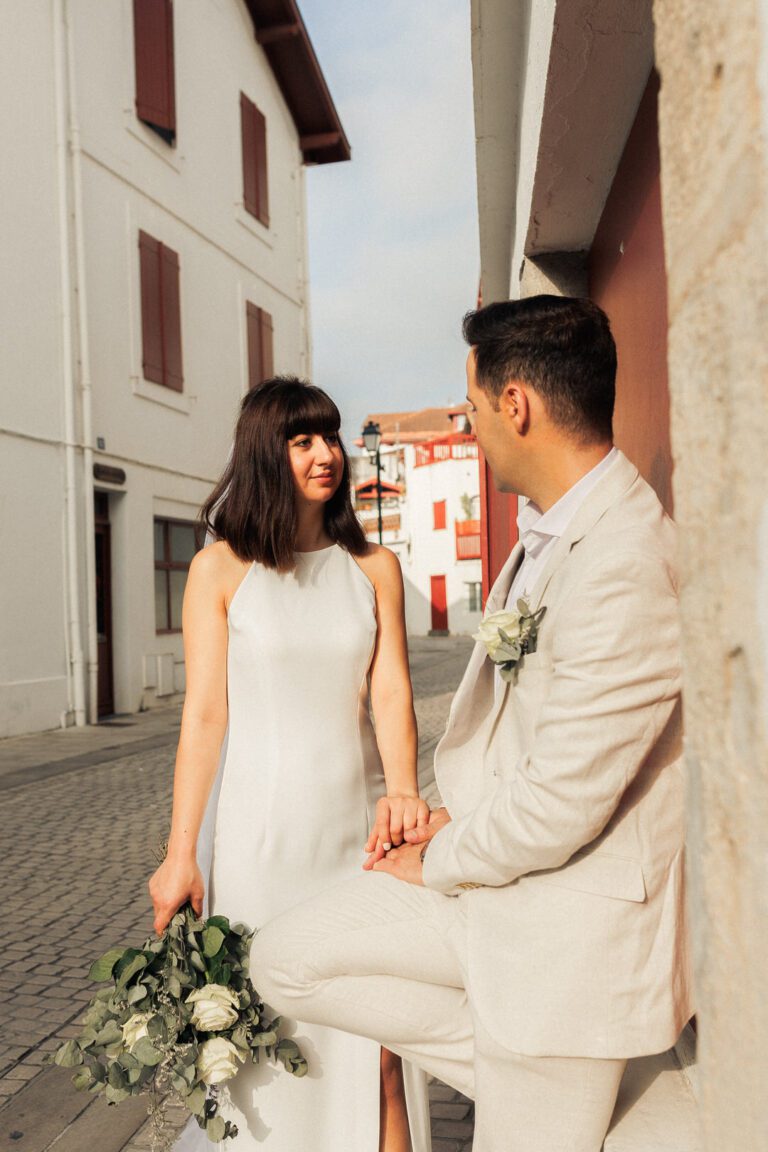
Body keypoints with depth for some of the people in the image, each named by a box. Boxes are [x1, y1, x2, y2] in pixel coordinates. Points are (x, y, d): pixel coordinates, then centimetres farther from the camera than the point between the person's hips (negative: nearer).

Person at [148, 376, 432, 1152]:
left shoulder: (375, 567, 4)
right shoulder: (220, 569, -3)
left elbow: (390, 692, -3)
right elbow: (203, 716, -4)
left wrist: (403, 790, -22)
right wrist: (179, 856, -6)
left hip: (359, 823, 2)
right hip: (264, 827, -1)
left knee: (378, 1045, 6)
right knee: (269, 1039, 11)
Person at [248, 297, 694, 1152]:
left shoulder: (627, 565, -28)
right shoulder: (546, 529, 4)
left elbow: (561, 803, -25)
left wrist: (440, 862, -8)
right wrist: (453, 811, 3)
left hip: (570, 919, -9)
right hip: (490, 871, 9)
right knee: (286, 958, 8)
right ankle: (518, 1080, 13)